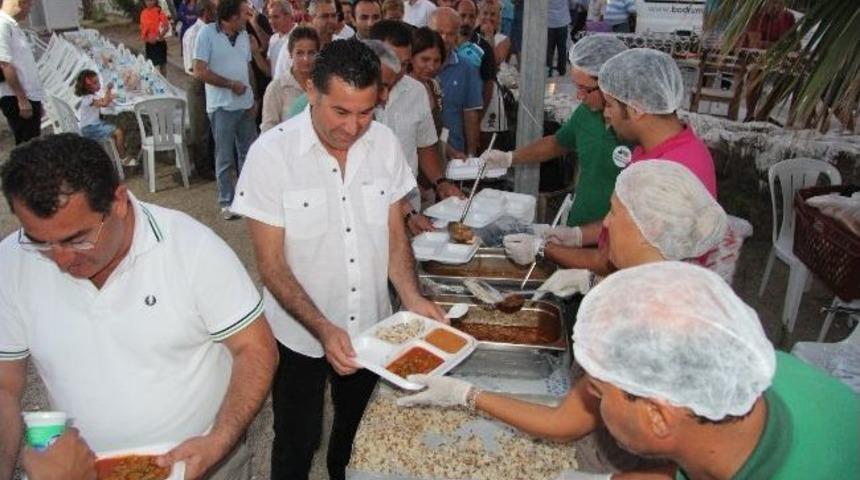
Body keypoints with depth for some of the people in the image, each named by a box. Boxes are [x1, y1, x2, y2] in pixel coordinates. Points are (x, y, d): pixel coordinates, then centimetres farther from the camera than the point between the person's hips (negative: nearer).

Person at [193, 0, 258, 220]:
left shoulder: (244, 35, 8)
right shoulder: (207, 33, -9)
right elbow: (199, 72, -13)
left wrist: (253, 100, 6)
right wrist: (231, 84, -12)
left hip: (245, 104, 5)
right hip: (222, 106, -5)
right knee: (225, 157, 3)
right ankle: (226, 202, 14)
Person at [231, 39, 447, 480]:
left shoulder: (385, 144, -6)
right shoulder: (272, 153, -18)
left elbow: (395, 236, 0)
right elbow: (271, 263, -16)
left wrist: (412, 298, -16)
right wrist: (323, 329, -25)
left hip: (370, 328, 4)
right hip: (300, 334, -3)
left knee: (359, 432, 25)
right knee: (297, 445, 17)